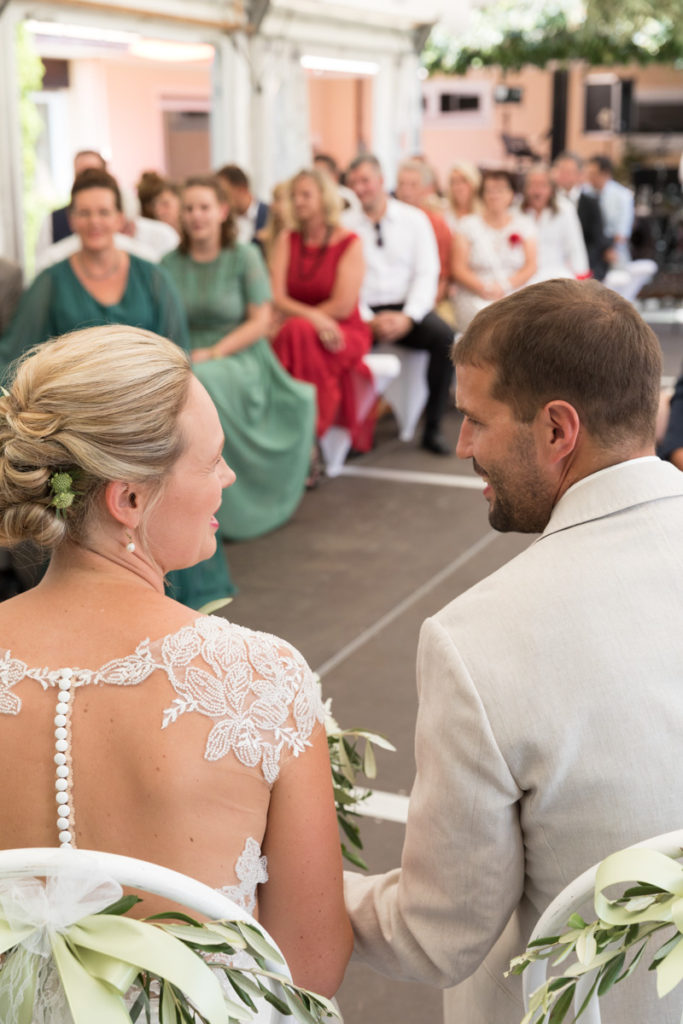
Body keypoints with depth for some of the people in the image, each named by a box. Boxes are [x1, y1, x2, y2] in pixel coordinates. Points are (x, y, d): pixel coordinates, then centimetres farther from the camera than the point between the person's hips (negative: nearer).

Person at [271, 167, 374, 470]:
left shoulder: (349, 243, -3)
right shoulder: (286, 240, 9)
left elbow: (343, 306, -10)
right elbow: (277, 299, -2)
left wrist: (295, 315, -7)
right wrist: (313, 317, -19)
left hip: (344, 333, -4)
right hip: (295, 330, 4)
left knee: (297, 333, -34)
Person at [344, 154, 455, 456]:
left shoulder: (414, 219, 9)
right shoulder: (345, 225, 8)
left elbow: (427, 273, 1)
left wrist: (408, 317, -14)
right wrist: (368, 320, -13)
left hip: (407, 309, 1)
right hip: (364, 313, 0)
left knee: (443, 335, -29)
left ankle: (433, 428, -19)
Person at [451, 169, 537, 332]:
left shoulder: (524, 225, 16)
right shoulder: (467, 225, 10)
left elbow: (531, 266, 6)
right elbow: (459, 269, 2)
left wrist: (504, 286, -11)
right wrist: (484, 288, -16)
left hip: (515, 296, 2)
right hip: (474, 297, -2)